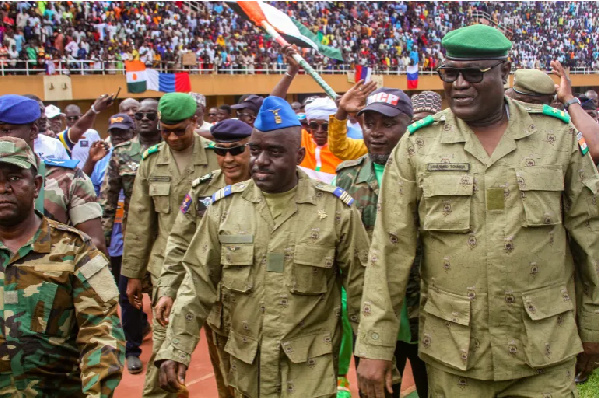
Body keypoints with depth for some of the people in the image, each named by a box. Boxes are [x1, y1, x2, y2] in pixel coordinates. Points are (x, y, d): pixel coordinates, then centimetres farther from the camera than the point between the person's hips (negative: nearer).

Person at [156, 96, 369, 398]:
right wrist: (175, 349, -4)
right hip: (246, 366, 3)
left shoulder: (336, 208, -7)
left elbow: (361, 286, -2)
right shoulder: (224, 205, -2)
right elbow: (198, 282, 2)